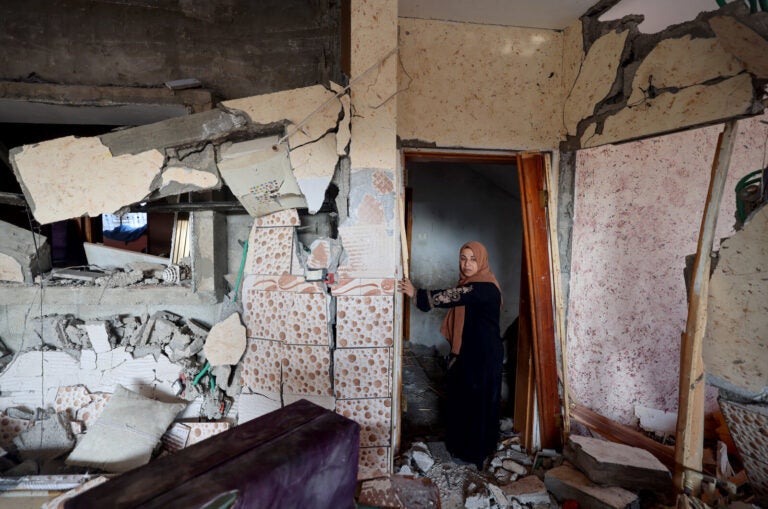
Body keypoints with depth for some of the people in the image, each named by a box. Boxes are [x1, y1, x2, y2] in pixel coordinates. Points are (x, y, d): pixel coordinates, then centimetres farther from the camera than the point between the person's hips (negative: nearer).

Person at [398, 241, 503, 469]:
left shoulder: (486, 288, -22)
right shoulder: (468, 284, 8)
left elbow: (453, 297, -32)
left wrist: (417, 294, -30)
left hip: (484, 356, -9)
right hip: (466, 352, 9)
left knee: (478, 401, 5)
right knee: (461, 398, 18)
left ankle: (476, 451, 23)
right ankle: (462, 445, 35)